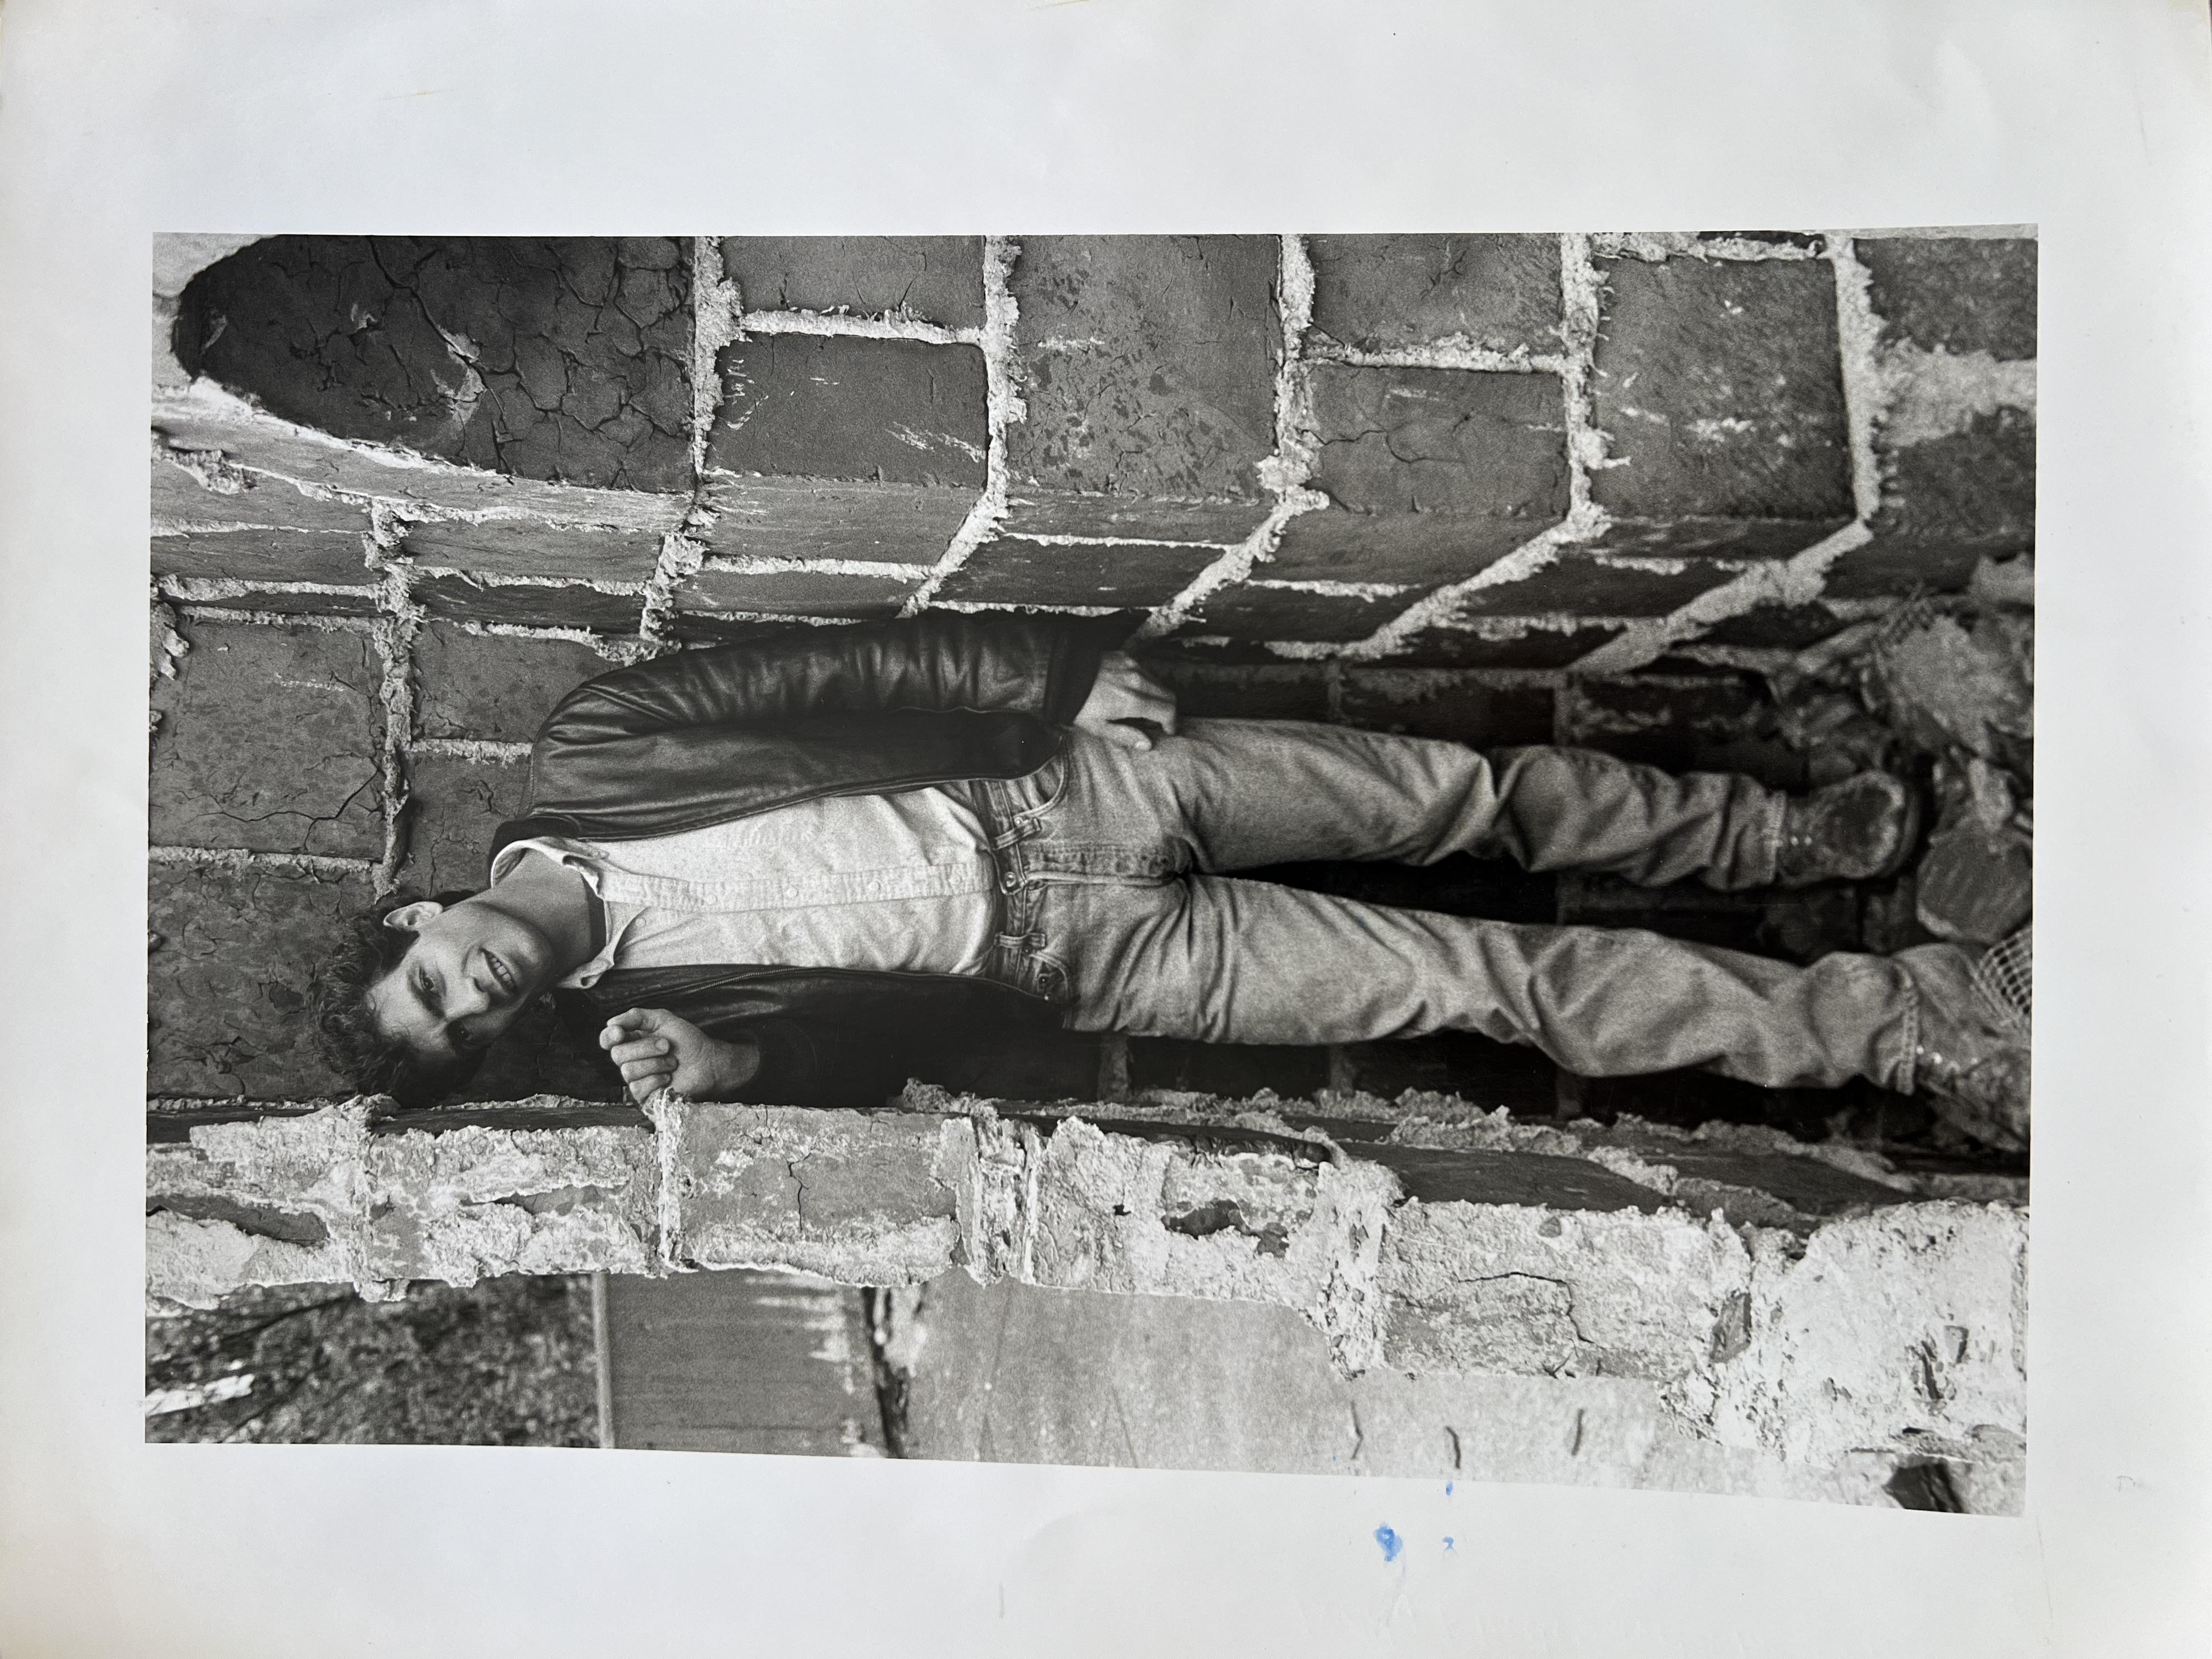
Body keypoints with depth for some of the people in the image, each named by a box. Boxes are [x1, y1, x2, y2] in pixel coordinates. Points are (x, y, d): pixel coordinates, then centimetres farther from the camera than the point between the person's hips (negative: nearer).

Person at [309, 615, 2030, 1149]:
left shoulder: (582, 761, 3)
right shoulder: (623, 1009, 4)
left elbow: (835, 671, 0)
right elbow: (861, 1047, 5)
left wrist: (1062, 675, -5)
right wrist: (720, 1070, -13)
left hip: (1063, 785, 2)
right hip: (1089, 962, -2)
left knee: (1477, 792, 0)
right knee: (1499, 979, -7)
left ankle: (1798, 835, 22)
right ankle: (1897, 1021, 4)